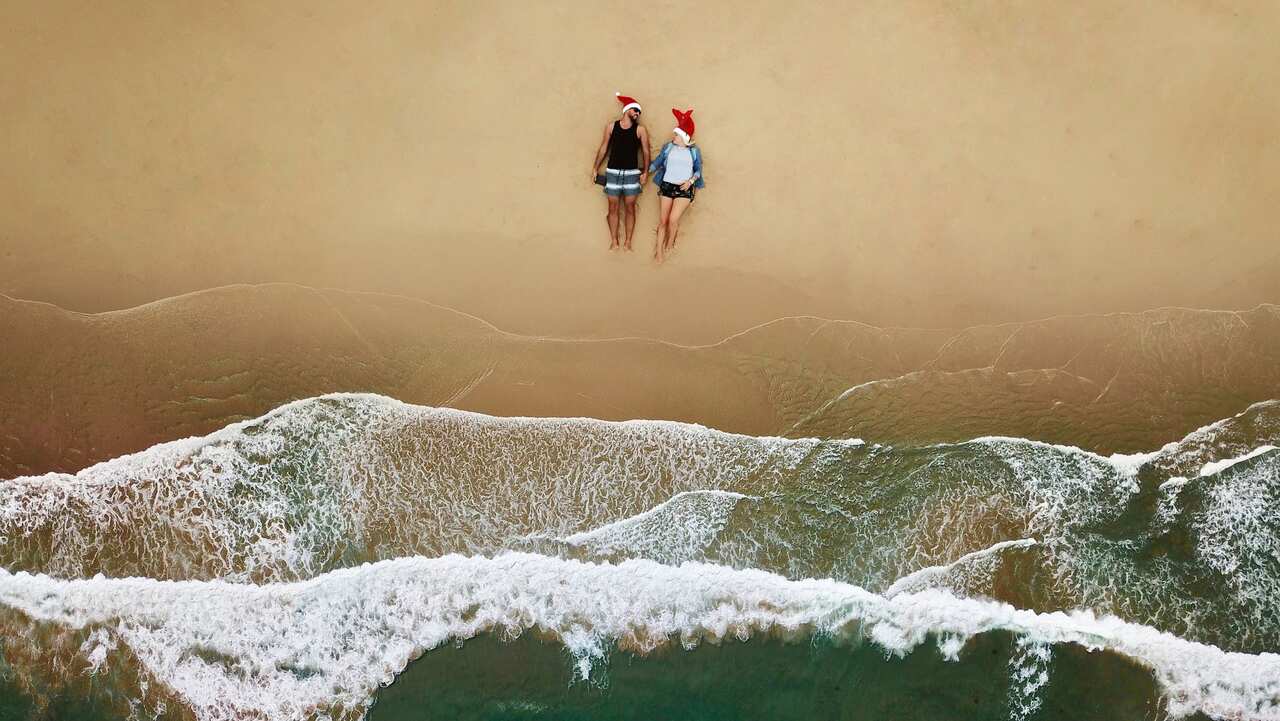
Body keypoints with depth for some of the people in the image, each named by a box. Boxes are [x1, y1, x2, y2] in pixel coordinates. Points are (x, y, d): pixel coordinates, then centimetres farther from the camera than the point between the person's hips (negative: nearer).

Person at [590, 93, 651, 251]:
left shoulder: (640, 130, 1)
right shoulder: (611, 126, 3)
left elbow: (646, 152, 2)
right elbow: (603, 148, 9)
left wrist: (644, 172, -6)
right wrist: (595, 168, 10)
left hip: (632, 173, 0)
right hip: (613, 172, 0)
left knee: (629, 208, 3)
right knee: (613, 208, 4)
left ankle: (628, 242, 12)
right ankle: (614, 242, 13)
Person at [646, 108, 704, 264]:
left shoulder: (694, 151, 2)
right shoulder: (668, 147, 6)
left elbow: (698, 170, 6)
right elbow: (656, 163, 12)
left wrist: (691, 180, -11)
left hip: (684, 189, -2)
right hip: (667, 186, 2)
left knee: (673, 219, -14)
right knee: (663, 221, 2)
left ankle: (670, 246, 11)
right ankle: (659, 251, 13)